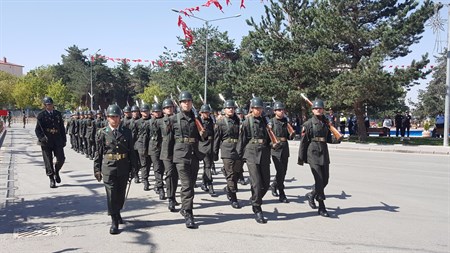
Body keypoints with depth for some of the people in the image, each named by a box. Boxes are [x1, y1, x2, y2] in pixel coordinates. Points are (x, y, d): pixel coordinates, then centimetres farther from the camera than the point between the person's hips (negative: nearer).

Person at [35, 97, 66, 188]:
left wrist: (64, 139, 9)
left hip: (57, 140, 3)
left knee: (61, 159, -3)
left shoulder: (58, 114, 10)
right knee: (48, 161, 1)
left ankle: (56, 171, 27)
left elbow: (62, 127, 14)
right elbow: (37, 129, -2)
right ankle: (52, 179, 11)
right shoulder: (41, 115, -1)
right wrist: (42, 138, -19)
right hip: (46, 141, -2)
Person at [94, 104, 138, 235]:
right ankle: (114, 221, 4)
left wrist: (133, 167, 5)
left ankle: (117, 213, 38)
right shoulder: (102, 132, 0)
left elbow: (131, 151, 7)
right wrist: (97, 169, 1)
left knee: (121, 194, 14)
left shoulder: (126, 132, 3)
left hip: (123, 168, 2)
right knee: (111, 194, -3)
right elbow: (98, 152, 3)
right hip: (108, 168, -2)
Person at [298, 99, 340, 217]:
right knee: (319, 180, -10)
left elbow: (328, 138, 18)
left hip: (324, 153, 6)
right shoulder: (308, 124, -4)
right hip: (313, 154, -6)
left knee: (325, 180, 8)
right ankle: (322, 208, -2)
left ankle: (311, 195, 34)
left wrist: (336, 139, -5)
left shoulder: (325, 123, 13)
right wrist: (300, 158, -5)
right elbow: (303, 141, -4)